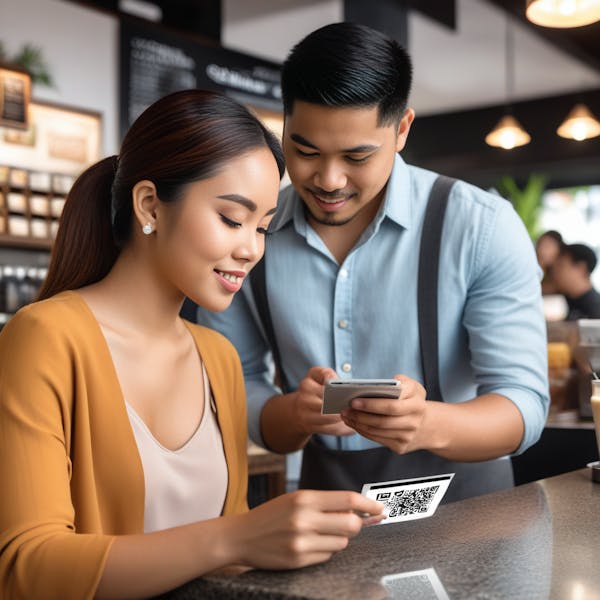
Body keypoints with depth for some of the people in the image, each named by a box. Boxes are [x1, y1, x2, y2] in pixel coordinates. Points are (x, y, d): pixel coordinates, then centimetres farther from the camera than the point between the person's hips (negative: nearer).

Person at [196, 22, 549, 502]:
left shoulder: (483, 228, -10)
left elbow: (524, 401, -13)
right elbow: (235, 389, 0)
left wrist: (429, 425, -33)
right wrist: (294, 414, -22)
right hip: (325, 493, 1)